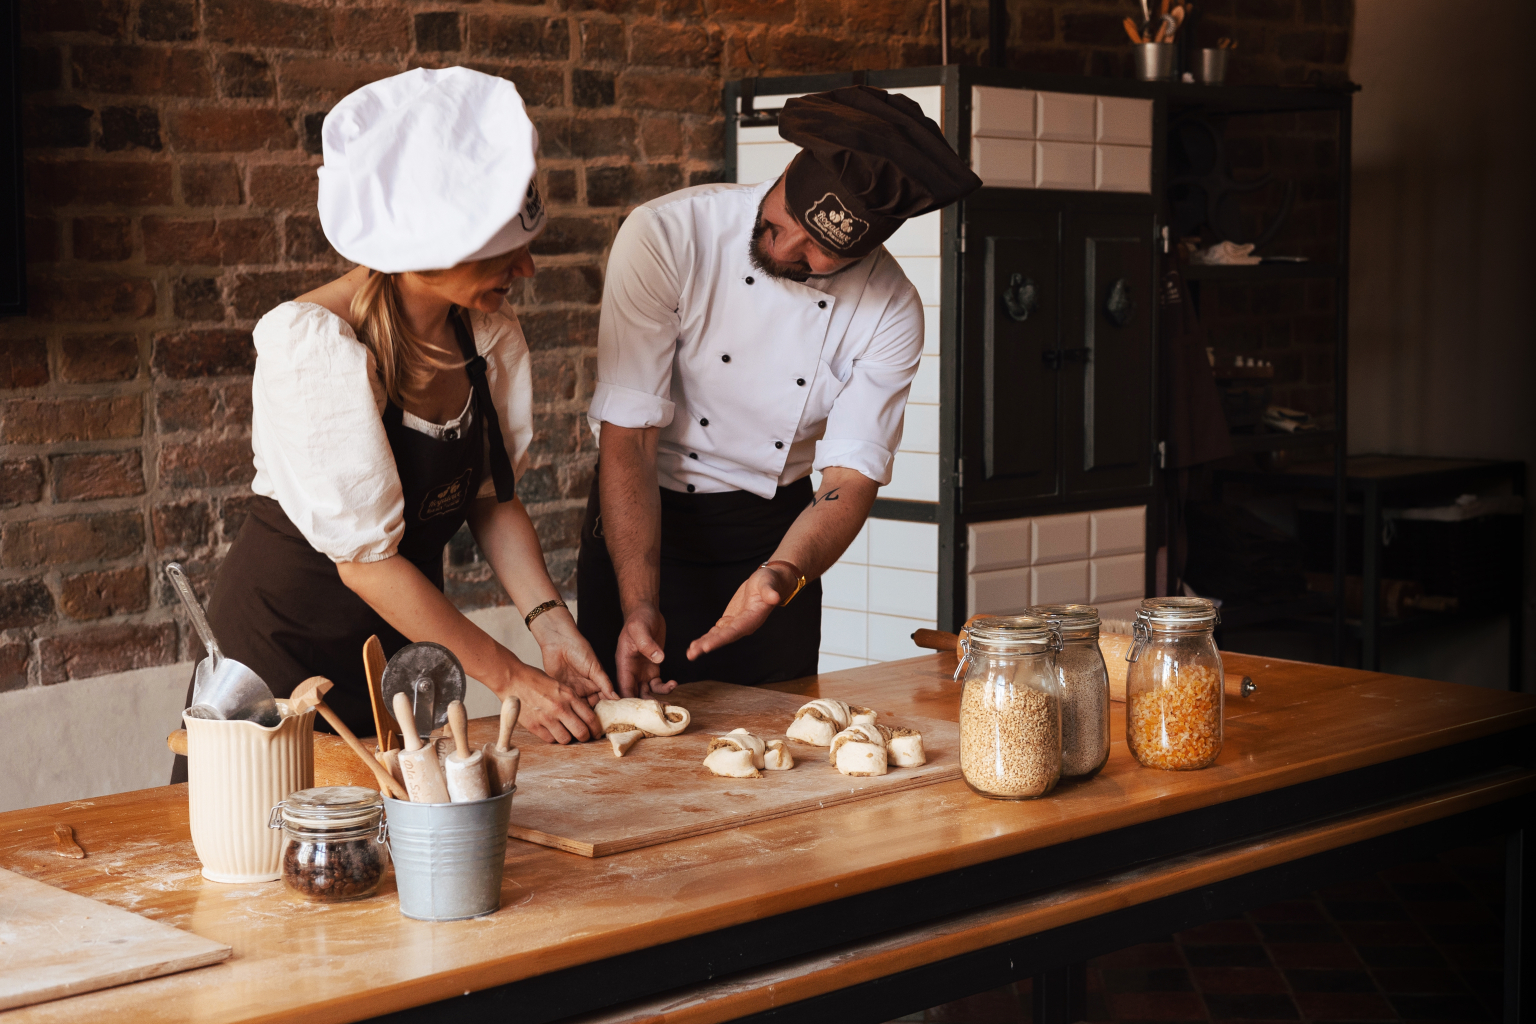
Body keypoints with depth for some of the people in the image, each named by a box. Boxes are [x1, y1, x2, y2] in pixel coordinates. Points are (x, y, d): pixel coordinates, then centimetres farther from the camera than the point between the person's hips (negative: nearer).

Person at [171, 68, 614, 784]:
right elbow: (364, 558, -26)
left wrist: (551, 625, -13)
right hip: (286, 646, -6)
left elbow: (493, 495, 2)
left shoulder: (485, 327, -7)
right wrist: (511, 678, -23)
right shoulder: (311, 343, -27)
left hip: (404, 640, 6)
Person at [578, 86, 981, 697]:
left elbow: (852, 476, -15)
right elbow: (628, 437, -24)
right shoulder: (664, 236, -23)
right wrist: (640, 605, -33)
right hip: (645, 522, -2)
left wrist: (781, 576, -36)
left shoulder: (891, 312, -15)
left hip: (776, 537, 2)